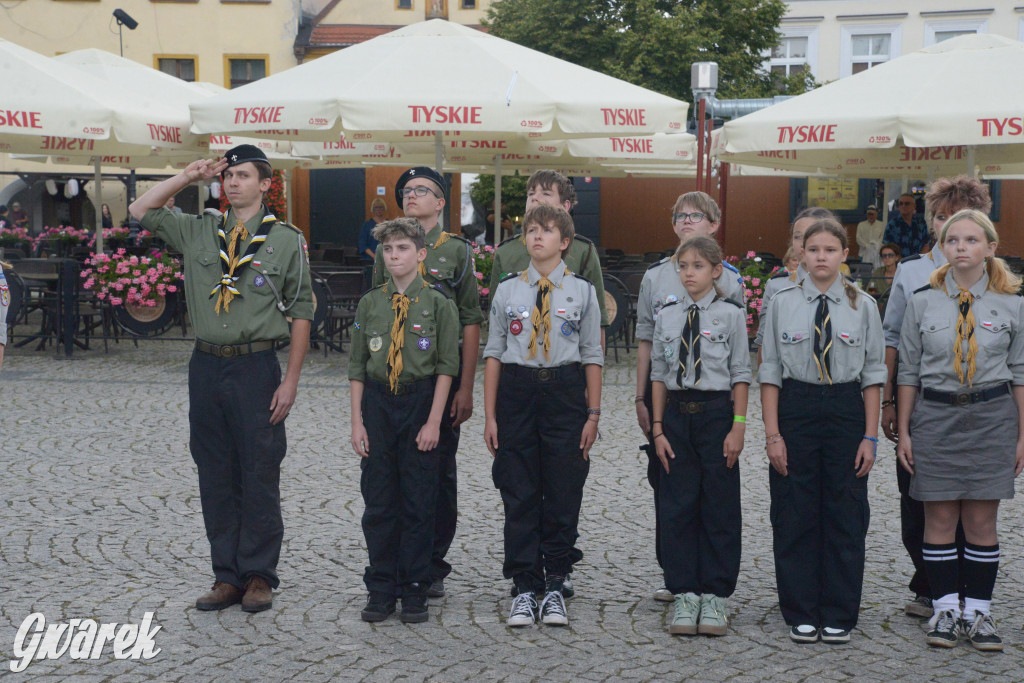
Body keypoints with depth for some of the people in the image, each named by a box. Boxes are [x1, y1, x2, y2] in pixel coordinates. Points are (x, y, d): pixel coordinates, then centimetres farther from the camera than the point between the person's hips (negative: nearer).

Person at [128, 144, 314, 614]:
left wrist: (291, 379, -7)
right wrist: (188, 176, 6)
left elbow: (301, 312, -2)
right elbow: (141, 211, 14)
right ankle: (227, 575, 18)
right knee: (215, 476, 8)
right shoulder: (199, 232, 10)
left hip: (256, 367, -4)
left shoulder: (286, 240, 0)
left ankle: (259, 576, 12)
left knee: (260, 476, 1)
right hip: (206, 366, 4)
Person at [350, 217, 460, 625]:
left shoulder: (438, 305, -2)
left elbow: (446, 367, -3)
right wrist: (357, 421, 2)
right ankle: (381, 590, 16)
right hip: (377, 401, 3)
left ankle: (414, 592, 13)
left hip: (420, 400, -2)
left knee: (418, 501, 2)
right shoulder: (370, 303, 6)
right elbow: (357, 366, 8)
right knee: (378, 501, 6)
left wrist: (433, 421, -9)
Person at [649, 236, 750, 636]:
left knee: (720, 506, 2)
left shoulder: (731, 314, -2)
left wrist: (738, 427, -8)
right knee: (677, 506, 4)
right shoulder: (667, 316, 7)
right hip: (677, 412, 3)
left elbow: (741, 374, -2)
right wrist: (658, 427, 4)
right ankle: (684, 594, 13)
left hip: (716, 411, -3)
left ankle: (716, 596, 11)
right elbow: (659, 374, 9)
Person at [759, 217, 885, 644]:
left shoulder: (863, 306, 2)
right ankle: (801, 614, 17)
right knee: (795, 516, 4)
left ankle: (839, 617, 17)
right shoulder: (783, 304, 2)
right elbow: (770, 372, 1)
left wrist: (870, 436, -3)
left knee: (845, 515, 5)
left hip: (846, 409, 0)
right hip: (795, 408, 0)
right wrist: (772, 433, -5)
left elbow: (873, 374, 3)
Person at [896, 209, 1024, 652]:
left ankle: (978, 612, 14)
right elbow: (908, 372, 6)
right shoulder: (922, 303, 3)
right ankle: (945, 609, 15)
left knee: (982, 522, 4)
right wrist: (903, 432, 3)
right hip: (935, 415, 0)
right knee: (939, 519, 3)